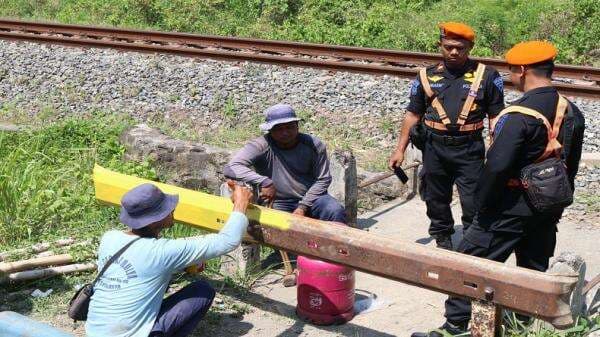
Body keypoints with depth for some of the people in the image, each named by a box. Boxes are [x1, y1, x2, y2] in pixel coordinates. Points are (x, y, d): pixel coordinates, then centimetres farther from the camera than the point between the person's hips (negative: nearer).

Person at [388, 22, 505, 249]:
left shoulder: (486, 76, -1)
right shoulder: (427, 76, 6)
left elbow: (496, 116, 1)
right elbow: (413, 114, 11)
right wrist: (400, 149, 7)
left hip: (469, 148, -2)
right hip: (435, 148, 3)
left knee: (473, 203, -3)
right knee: (437, 199, 13)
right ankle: (443, 242, 31)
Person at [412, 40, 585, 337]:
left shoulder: (518, 115, -22)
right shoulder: (572, 112, 3)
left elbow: (497, 166, -25)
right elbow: (572, 165, 12)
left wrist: (482, 203, -11)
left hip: (512, 209, -7)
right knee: (535, 268, 18)